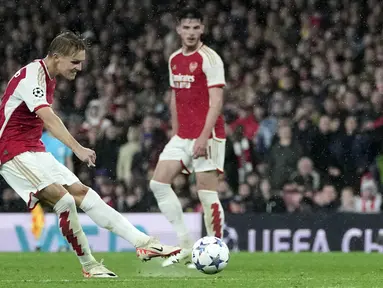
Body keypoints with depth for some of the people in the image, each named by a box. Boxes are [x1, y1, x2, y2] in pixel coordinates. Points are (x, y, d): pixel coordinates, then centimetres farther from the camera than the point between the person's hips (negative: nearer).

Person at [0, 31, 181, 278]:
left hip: (34, 150, 9)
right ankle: (89, 266, -11)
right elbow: (49, 119, -36)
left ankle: (143, 242, -7)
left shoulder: (47, 77, 11)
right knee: (65, 200, -21)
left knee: (82, 193, 0)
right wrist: (78, 148, -47)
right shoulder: (32, 77, -21)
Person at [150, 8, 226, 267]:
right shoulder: (175, 60, 13)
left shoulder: (209, 59, -10)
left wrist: (204, 137, -22)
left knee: (207, 193, -7)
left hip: (207, 136, -8)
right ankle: (186, 245, 4)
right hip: (182, 136, 8)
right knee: (158, 182, 0)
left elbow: (216, 101, -15)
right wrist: (176, 132, 17)